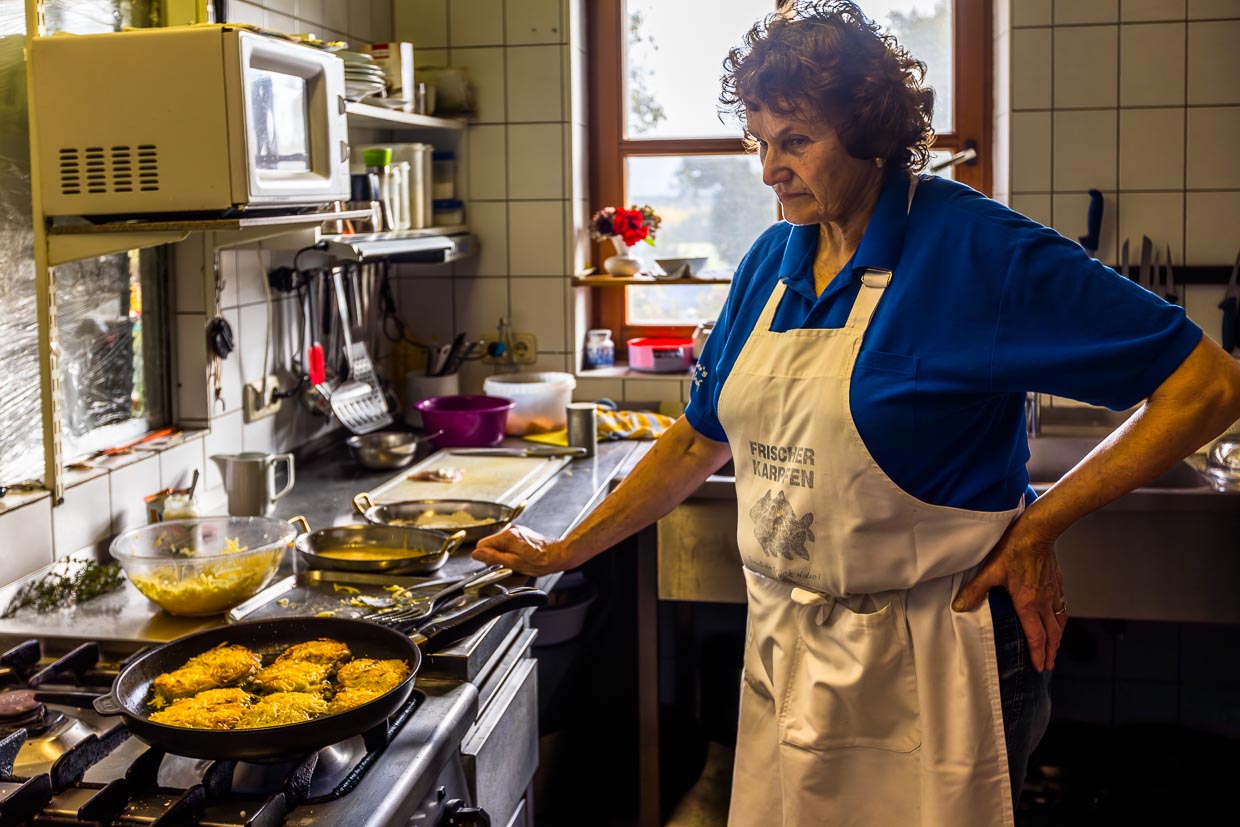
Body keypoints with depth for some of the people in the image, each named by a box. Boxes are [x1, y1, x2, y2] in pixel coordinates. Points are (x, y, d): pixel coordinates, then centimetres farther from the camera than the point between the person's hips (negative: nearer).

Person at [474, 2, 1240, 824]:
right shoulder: (772, 261, 4)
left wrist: (1037, 527, -15)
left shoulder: (979, 250, -15)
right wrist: (564, 552, 14)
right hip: (785, 654, 6)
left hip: (927, 668, -6)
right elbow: (703, 440, 13)